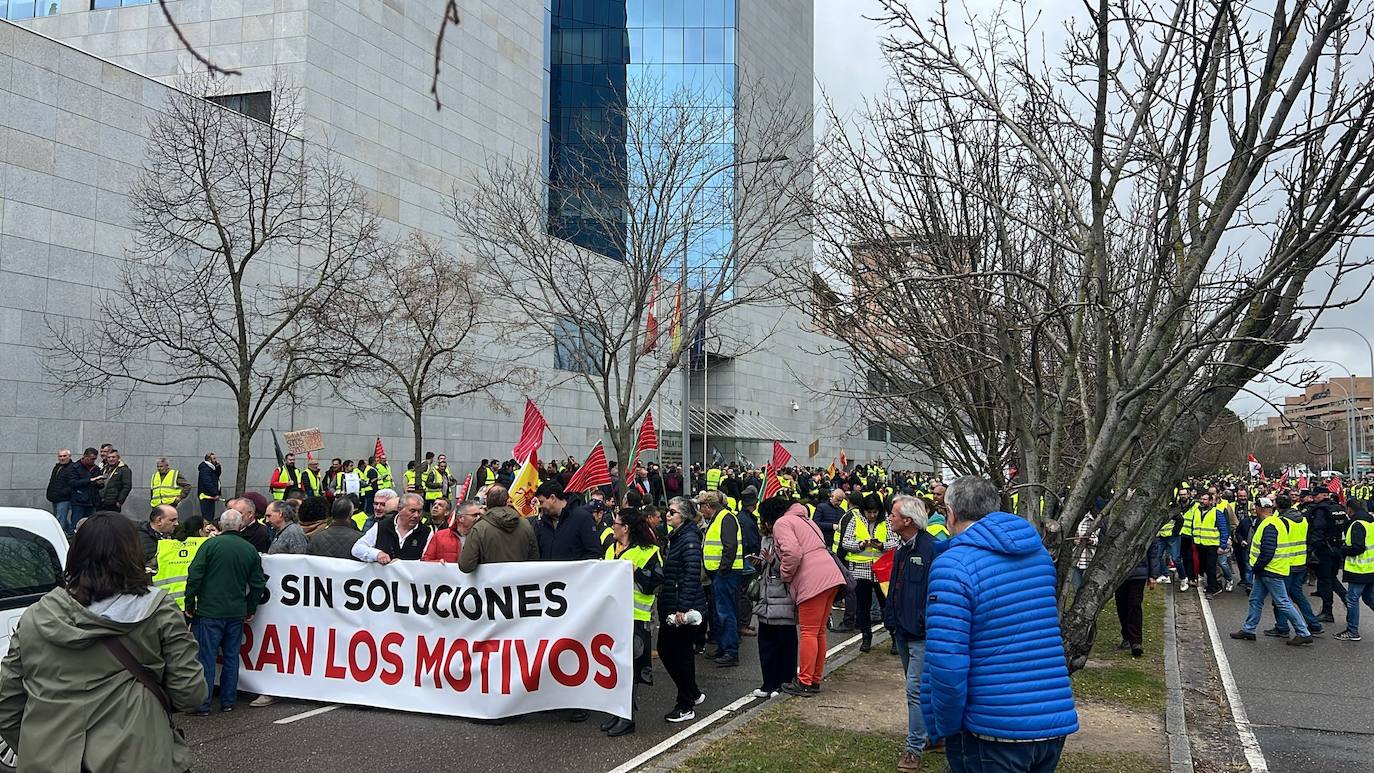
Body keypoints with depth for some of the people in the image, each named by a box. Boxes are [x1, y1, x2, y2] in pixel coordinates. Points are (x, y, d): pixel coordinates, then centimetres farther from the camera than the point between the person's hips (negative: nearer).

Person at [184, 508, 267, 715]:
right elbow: (258, 583, 8)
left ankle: (202, 704, 2)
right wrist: (250, 610, 17)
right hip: (237, 613, 4)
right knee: (232, 657, 11)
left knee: (206, 657, 1)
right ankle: (228, 702, 16)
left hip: (209, 611, -4)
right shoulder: (251, 550, 5)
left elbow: (194, 576, -10)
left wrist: (189, 605, -1)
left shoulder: (211, 545, -7)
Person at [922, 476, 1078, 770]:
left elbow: (945, 666, -21)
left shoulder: (952, 565, -16)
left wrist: (942, 728, -8)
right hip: (1057, 723, 7)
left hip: (995, 731, -7)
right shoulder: (1039, 552, 7)